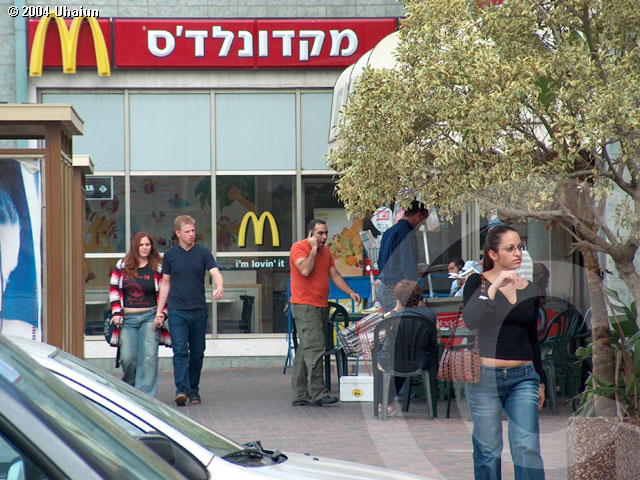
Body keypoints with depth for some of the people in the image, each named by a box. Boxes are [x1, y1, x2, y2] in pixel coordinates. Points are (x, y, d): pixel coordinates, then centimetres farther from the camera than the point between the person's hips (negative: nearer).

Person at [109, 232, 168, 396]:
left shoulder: (157, 268, 4)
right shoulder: (122, 266, 7)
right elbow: (114, 289, 9)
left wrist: (162, 314, -5)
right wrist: (117, 313, 0)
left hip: (149, 317, -1)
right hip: (127, 319, 1)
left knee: (149, 357, -10)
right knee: (127, 357, -6)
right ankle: (129, 386, 21)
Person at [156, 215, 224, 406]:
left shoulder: (203, 253, 3)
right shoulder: (170, 254, 5)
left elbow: (215, 273, -9)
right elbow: (165, 283, 12)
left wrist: (220, 287, -32)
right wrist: (159, 311, 9)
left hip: (199, 311, 1)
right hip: (177, 311, -1)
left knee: (197, 353, 7)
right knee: (180, 351, -13)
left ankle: (193, 389, 20)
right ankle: (181, 390, -20)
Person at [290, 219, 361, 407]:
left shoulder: (325, 251, 17)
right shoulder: (298, 248, -7)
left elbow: (334, 275, 18)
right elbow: (305, 270, -22)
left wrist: (350, 292, 5)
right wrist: (314, 249, -14)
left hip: (321, 307, 8)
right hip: (304, 306, -8)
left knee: (305, 351, 8)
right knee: (314, 349, -15)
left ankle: (299, 395, 10)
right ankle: (318, 393, -17)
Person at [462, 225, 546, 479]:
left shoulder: (530, 290, 10)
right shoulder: (477, 282, -1)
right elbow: (469, 321, -19)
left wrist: (540, 381, 20)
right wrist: (494, 287, -26)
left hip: (523, 377, 3)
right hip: (485, 375, -2)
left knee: (528, 448, -10)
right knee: (488, 451, 2)